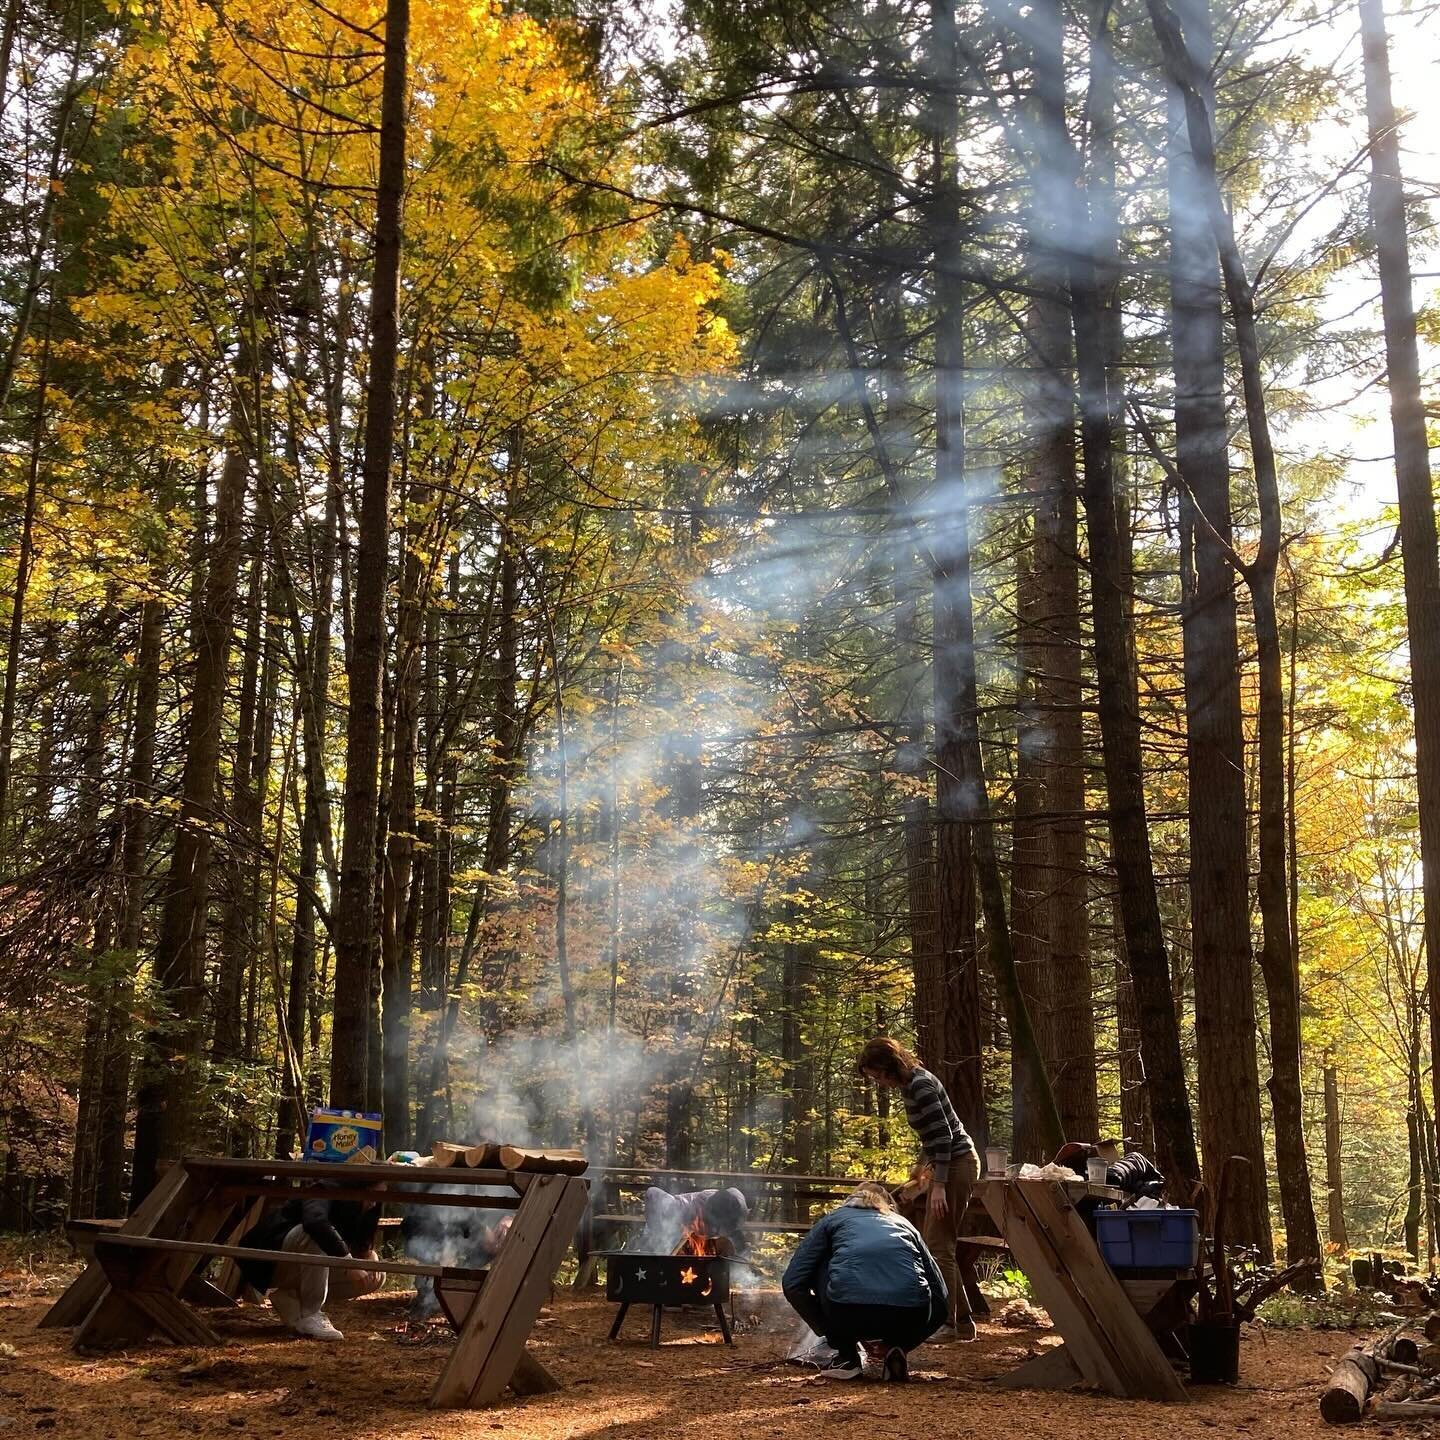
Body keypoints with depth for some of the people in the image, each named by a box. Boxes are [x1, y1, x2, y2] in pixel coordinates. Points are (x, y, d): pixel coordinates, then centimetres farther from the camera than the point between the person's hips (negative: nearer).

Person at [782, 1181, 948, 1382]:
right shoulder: (902, 1223, 33)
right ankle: (891, 1346, 13)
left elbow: (792, 1283, 17)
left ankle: (847, 1357, 22)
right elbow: (940, 1290, 28)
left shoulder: (834, 1218, 28)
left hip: (849, 1312, -2)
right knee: (940, 1304, 38)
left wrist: (829, 1331, 28)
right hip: (908, 1318, 2)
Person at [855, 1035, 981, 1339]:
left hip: (956, 1164, -10)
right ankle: (963, 1321, 16)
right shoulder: (910, 1084, 11)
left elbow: (943, 1135, -23)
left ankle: (946, 1323, -4)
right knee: (933, 1245, 11)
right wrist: (931, 1173, 23)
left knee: (938, 1245, -8)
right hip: (947, 1164, 10)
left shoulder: (920, 1085, -18)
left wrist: (939, 1185, -24)